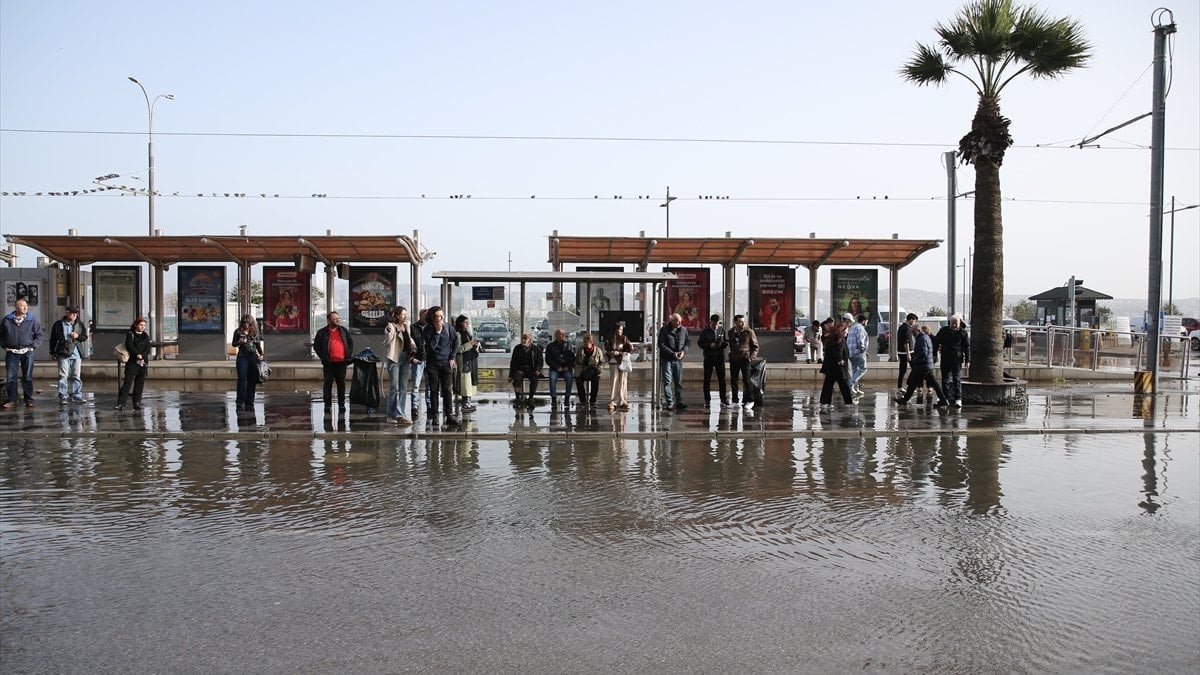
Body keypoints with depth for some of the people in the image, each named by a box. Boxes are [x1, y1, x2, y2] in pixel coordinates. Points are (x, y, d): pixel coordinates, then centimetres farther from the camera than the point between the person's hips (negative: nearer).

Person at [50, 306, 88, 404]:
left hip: (76, 353, 3)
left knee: (76, 376, 7)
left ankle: (76, 396, 13)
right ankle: (63, 397, -1)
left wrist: (78, 336, -9)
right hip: (63, 353, -3)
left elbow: (85, 337, 12)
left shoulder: (80, 324, 9)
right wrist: (53, 352, 5)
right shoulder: (58, 324, 1)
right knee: (63, 376, -5)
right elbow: (53, 339, 6)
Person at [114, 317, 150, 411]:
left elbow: (148, 348, 4)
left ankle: (137, 403, 8)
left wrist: (142, 357, -11)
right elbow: (129, 346, -9)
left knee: (140, 383, 4)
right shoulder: (130, 334, 4)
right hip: (132, 362, -4)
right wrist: (138, 355, -19)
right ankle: (120, 404, -11)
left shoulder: (146, 336, 15)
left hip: (143, 362, 4)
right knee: (127, 382, -9)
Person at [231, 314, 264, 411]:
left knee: (252, 380, 3)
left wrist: (261, 354, 2)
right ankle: (240, 403, -5)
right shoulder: (238, 332, 4)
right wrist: (239, 342, -11)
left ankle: (249, 403, 9)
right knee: (242, 379, -8)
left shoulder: (255, 332, 9)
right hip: (242, 356, -2)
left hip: (253, 357, 2)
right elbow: (233, 343, 10)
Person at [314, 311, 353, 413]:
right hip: (329, 363, -2)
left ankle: (342, 405, 14)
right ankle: (327, 405, 6)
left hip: (341, 362, 2)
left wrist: (349, 355, 7)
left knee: (341, 384, 6)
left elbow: (351, 342, 17)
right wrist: (323, 357, -6)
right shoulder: (322, 332, 0)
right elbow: (316, 345, 1)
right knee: (328, 384, 0)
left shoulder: (343, 330, 10)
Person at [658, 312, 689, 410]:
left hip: (678, 359, 4)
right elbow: (661, 344, -10)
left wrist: (683, 351, -8)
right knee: (667, 381, -4)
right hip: (667, 359, -4)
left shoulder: (683, 330, 6)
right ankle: (669, 402, -1)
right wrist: (672, 353, -17)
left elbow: (687, 342, 12)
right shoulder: (664, 330, -6)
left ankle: (679, 401, 11)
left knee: (679, 381, 6)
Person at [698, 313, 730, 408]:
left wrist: (722, 344, -11)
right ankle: (707, 400, 9)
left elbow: (727, 342, 10)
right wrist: (710, 345, -14)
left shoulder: (722, 330, 8)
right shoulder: (705, 331, 2)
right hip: (708, 358, -1)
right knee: (707, 379, 2)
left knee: (722, 379, 1)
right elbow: (700, 343, -1)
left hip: (720, 357, 1)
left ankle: (723, 400, 5)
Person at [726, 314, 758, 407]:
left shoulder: (749, 331, -3)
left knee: (746, 380, -6)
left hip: (745, 359, -4)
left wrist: (752, 356, -8)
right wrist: (731, 354, 11)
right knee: (733, 380, 5)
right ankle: (735, 401, 15)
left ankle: (750, 401, 3)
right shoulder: (731, 332, 6)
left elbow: (755, 346, 3)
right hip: (734, 359, 4)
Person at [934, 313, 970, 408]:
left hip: (957, 360, -3)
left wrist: (967, 360, -1)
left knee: (957, 379, -10)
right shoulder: (944, 331, 2)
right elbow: (936, 342, 9)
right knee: (945, 379, 11)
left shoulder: (962, 333, -3)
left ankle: (958, 399, -13)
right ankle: (946, 398, 22)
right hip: (945, 359, 3)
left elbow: (967, 347, 1)